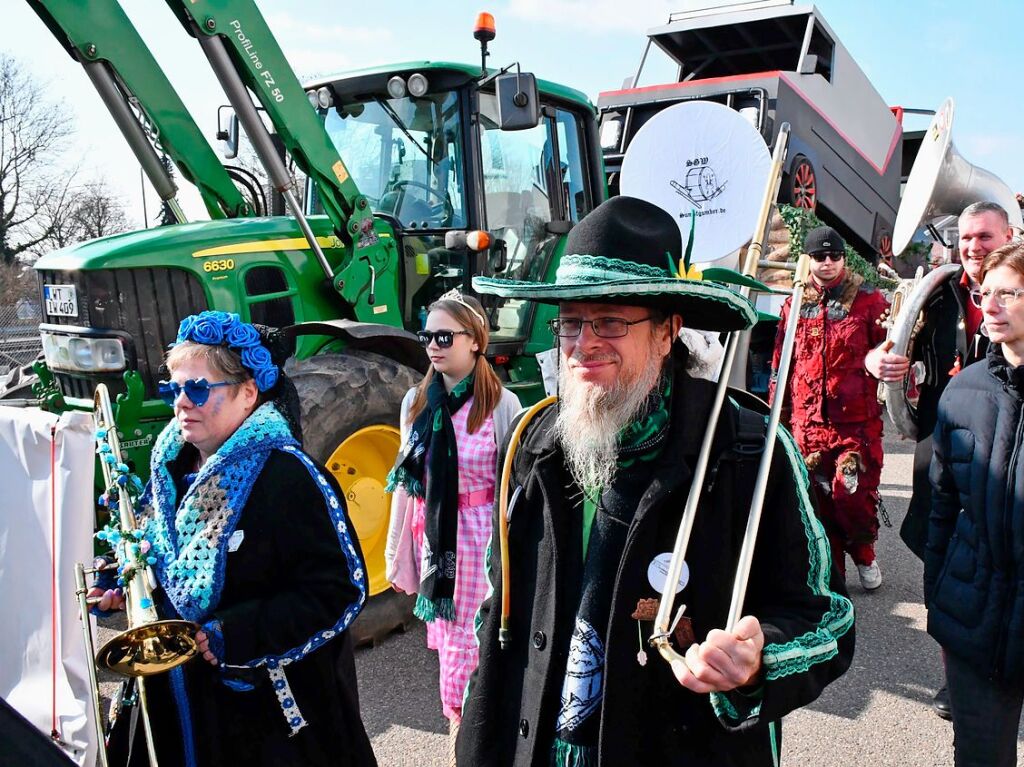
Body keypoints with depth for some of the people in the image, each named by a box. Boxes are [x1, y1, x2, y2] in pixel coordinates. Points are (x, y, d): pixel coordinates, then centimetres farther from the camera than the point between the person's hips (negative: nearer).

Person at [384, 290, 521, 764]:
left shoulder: (501, 404, -11)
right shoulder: (416, 401, 2)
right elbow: (405, 480, 6)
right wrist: (396, 551, 8)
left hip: (481, 535, -4)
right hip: (432, 533, 4)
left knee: (476, 636, 4)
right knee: (446, 634, 15)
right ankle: (459, 721, 35)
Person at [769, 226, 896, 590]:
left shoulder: (869, 300, 3)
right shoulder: (795, 305, 11)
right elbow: (780, 362, 15)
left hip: (857, 420, -3)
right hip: (807, 420, 3)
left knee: (852, 494, -9)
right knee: (818, 498, 6)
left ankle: (863, 554, 21)